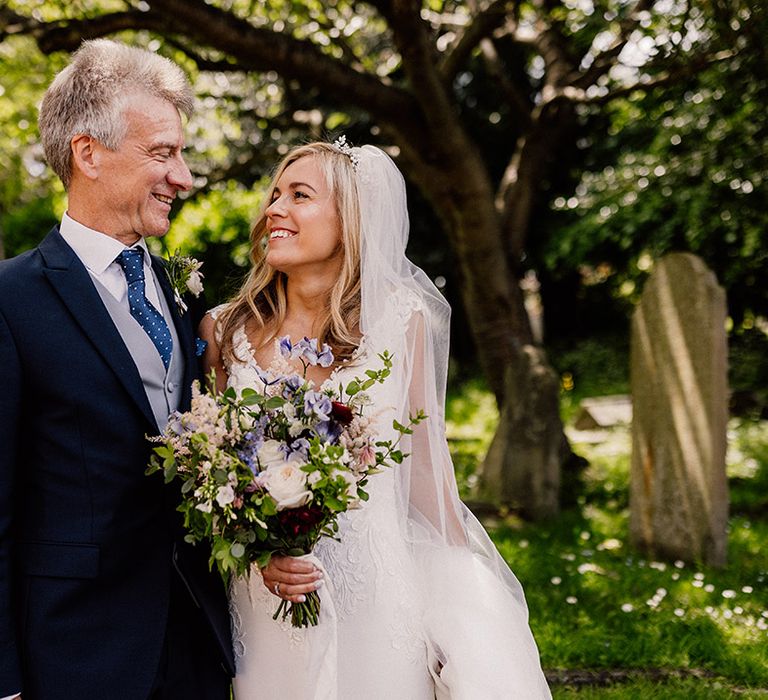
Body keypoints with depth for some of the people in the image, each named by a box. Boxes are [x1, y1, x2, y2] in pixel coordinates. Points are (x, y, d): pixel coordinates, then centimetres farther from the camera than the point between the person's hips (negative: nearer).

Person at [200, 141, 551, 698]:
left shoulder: (400, 321, -5)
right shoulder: (224, 331, -2)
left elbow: (423, 461, 4)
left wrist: (467, 578, 8)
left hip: (379, 587, -1)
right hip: (267, 594, 1)